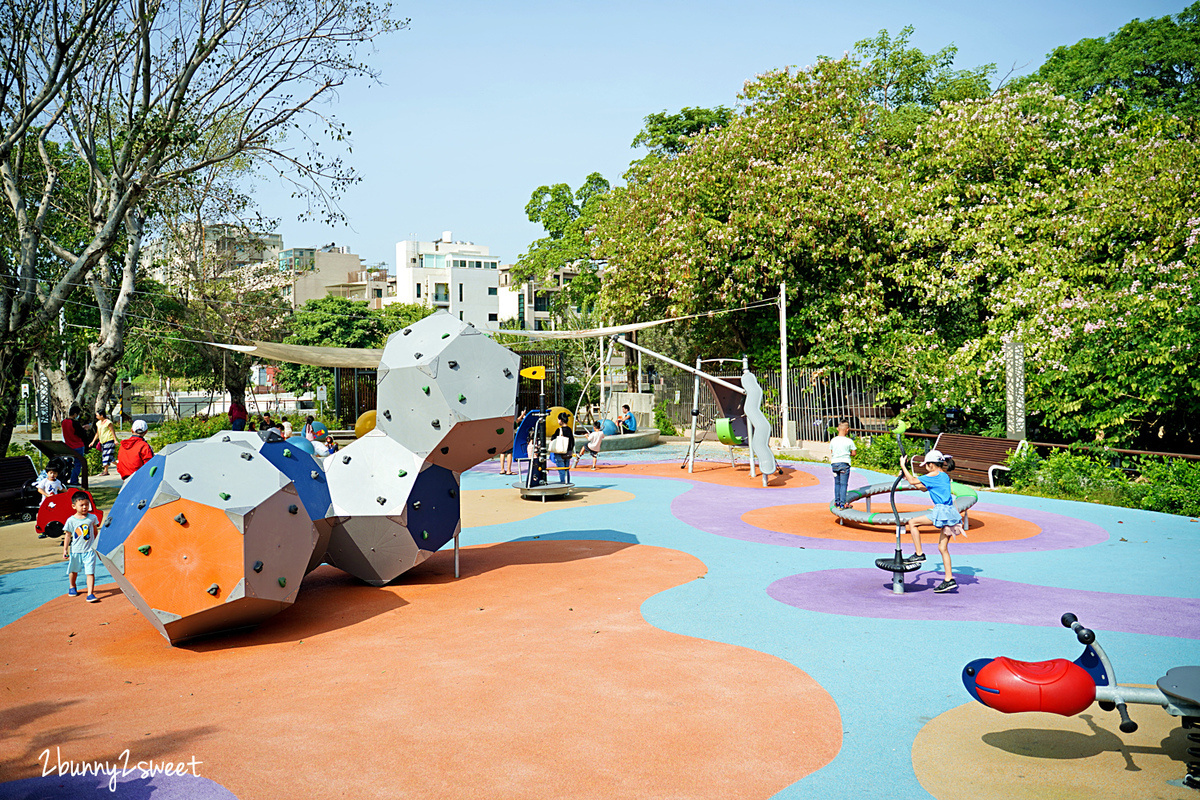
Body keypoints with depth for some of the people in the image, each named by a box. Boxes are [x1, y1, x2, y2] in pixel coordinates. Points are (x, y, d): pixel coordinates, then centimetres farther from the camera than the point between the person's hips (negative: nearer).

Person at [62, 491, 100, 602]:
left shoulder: (92, 517, -3)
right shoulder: (71, 520, -7)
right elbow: (68, 536, -1)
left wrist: (97, 545, 16)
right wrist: (65, 550, -3)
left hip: (89, 550, -1)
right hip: (75, 550, 1)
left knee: (90, 572, -10)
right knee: (73, 571, 22)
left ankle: (90, 594, -12)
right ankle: (72, 587, 49)